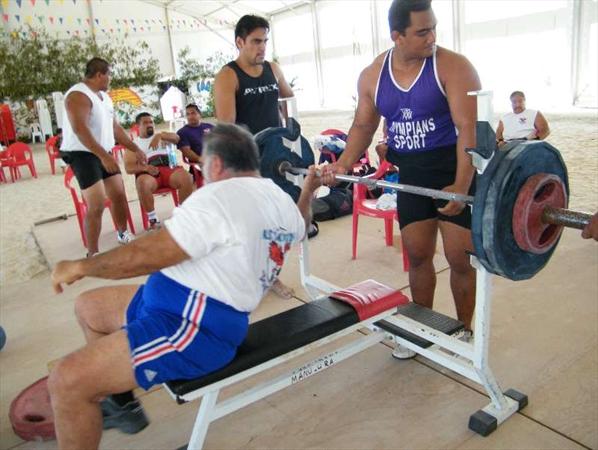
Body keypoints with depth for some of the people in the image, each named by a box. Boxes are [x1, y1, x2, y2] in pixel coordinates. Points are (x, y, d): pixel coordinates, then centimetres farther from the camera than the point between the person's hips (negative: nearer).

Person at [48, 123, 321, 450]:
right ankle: (122, 403, 36)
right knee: (88, 307, 23)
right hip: (201, 309, 11)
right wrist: (308, 191, 50)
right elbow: (297, 229, 32)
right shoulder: (281, 199, 8)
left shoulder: (218, 199, -20)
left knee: (67, 380, -15)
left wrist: (80, 266, -4)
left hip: (196, 327, -11)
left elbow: (147, 255, -19)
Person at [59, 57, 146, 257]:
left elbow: (115, 127, 17)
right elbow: (80, 129, -27)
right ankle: (92, 255, -3)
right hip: (82, 155, -9)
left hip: (102, 153, 9)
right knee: (97, 205, -13)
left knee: (119, 195, 16)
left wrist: (135, 149, 13)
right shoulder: (78, 95, -16)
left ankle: (123, 234, 37)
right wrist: (104, 155, -33)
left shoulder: (104, 96, 12)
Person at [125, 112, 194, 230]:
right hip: (147, 173, -2)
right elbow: (129, 168, 6)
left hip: (168, 169, 2)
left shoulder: (161, 135, 26)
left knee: (186, 177, -30)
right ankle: (153, 220, -28)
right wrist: (145, 167, -15)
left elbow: (176, 138, 4)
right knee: (143, 183, -38)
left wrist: (160, 135, -15)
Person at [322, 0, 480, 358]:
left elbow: (469, 129, -23)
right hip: (411, 174, 4)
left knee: (460, 258, 1)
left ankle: (465, 330, 24)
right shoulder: (372, 76, 0)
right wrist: (343, 166, -5)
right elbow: (363, 126, 10)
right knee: (417, 255, 9)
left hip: (455, 171, -4)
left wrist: (461, 187, -34)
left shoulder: (453, 66, -15)